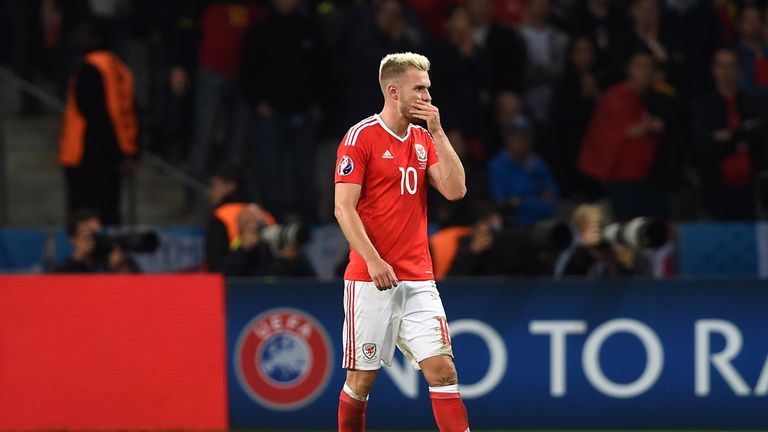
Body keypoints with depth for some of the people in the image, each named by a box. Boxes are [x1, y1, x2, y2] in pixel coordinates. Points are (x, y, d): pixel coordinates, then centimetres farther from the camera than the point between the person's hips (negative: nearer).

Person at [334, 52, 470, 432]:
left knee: (442, 370, -6)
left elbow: (455, 189, 1)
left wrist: (438, 132, -4)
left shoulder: (425, 140, 13)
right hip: (369, 280, -5)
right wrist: (373, 260, -20)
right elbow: (343, 208, -11)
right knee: (361, 378, 1)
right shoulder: (360, 137, -6)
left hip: (418, 279, 5)